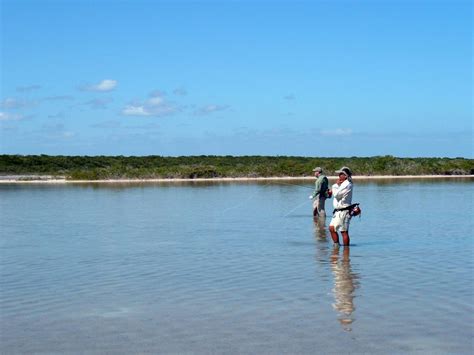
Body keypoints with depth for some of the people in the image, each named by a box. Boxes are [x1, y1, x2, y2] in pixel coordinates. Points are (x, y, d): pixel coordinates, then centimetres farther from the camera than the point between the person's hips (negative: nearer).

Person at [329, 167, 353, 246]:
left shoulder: (347, 185, -16)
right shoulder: (342, 184, 16)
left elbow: (336, 194, -19)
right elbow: (335, 193, 19)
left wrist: (336, 185, -4)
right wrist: (336, 185, 3)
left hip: (344, 211, -10)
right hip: (338, 211, 10)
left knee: (344, 232, -5)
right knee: (332, 228, 11)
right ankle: (336, 245, 19)